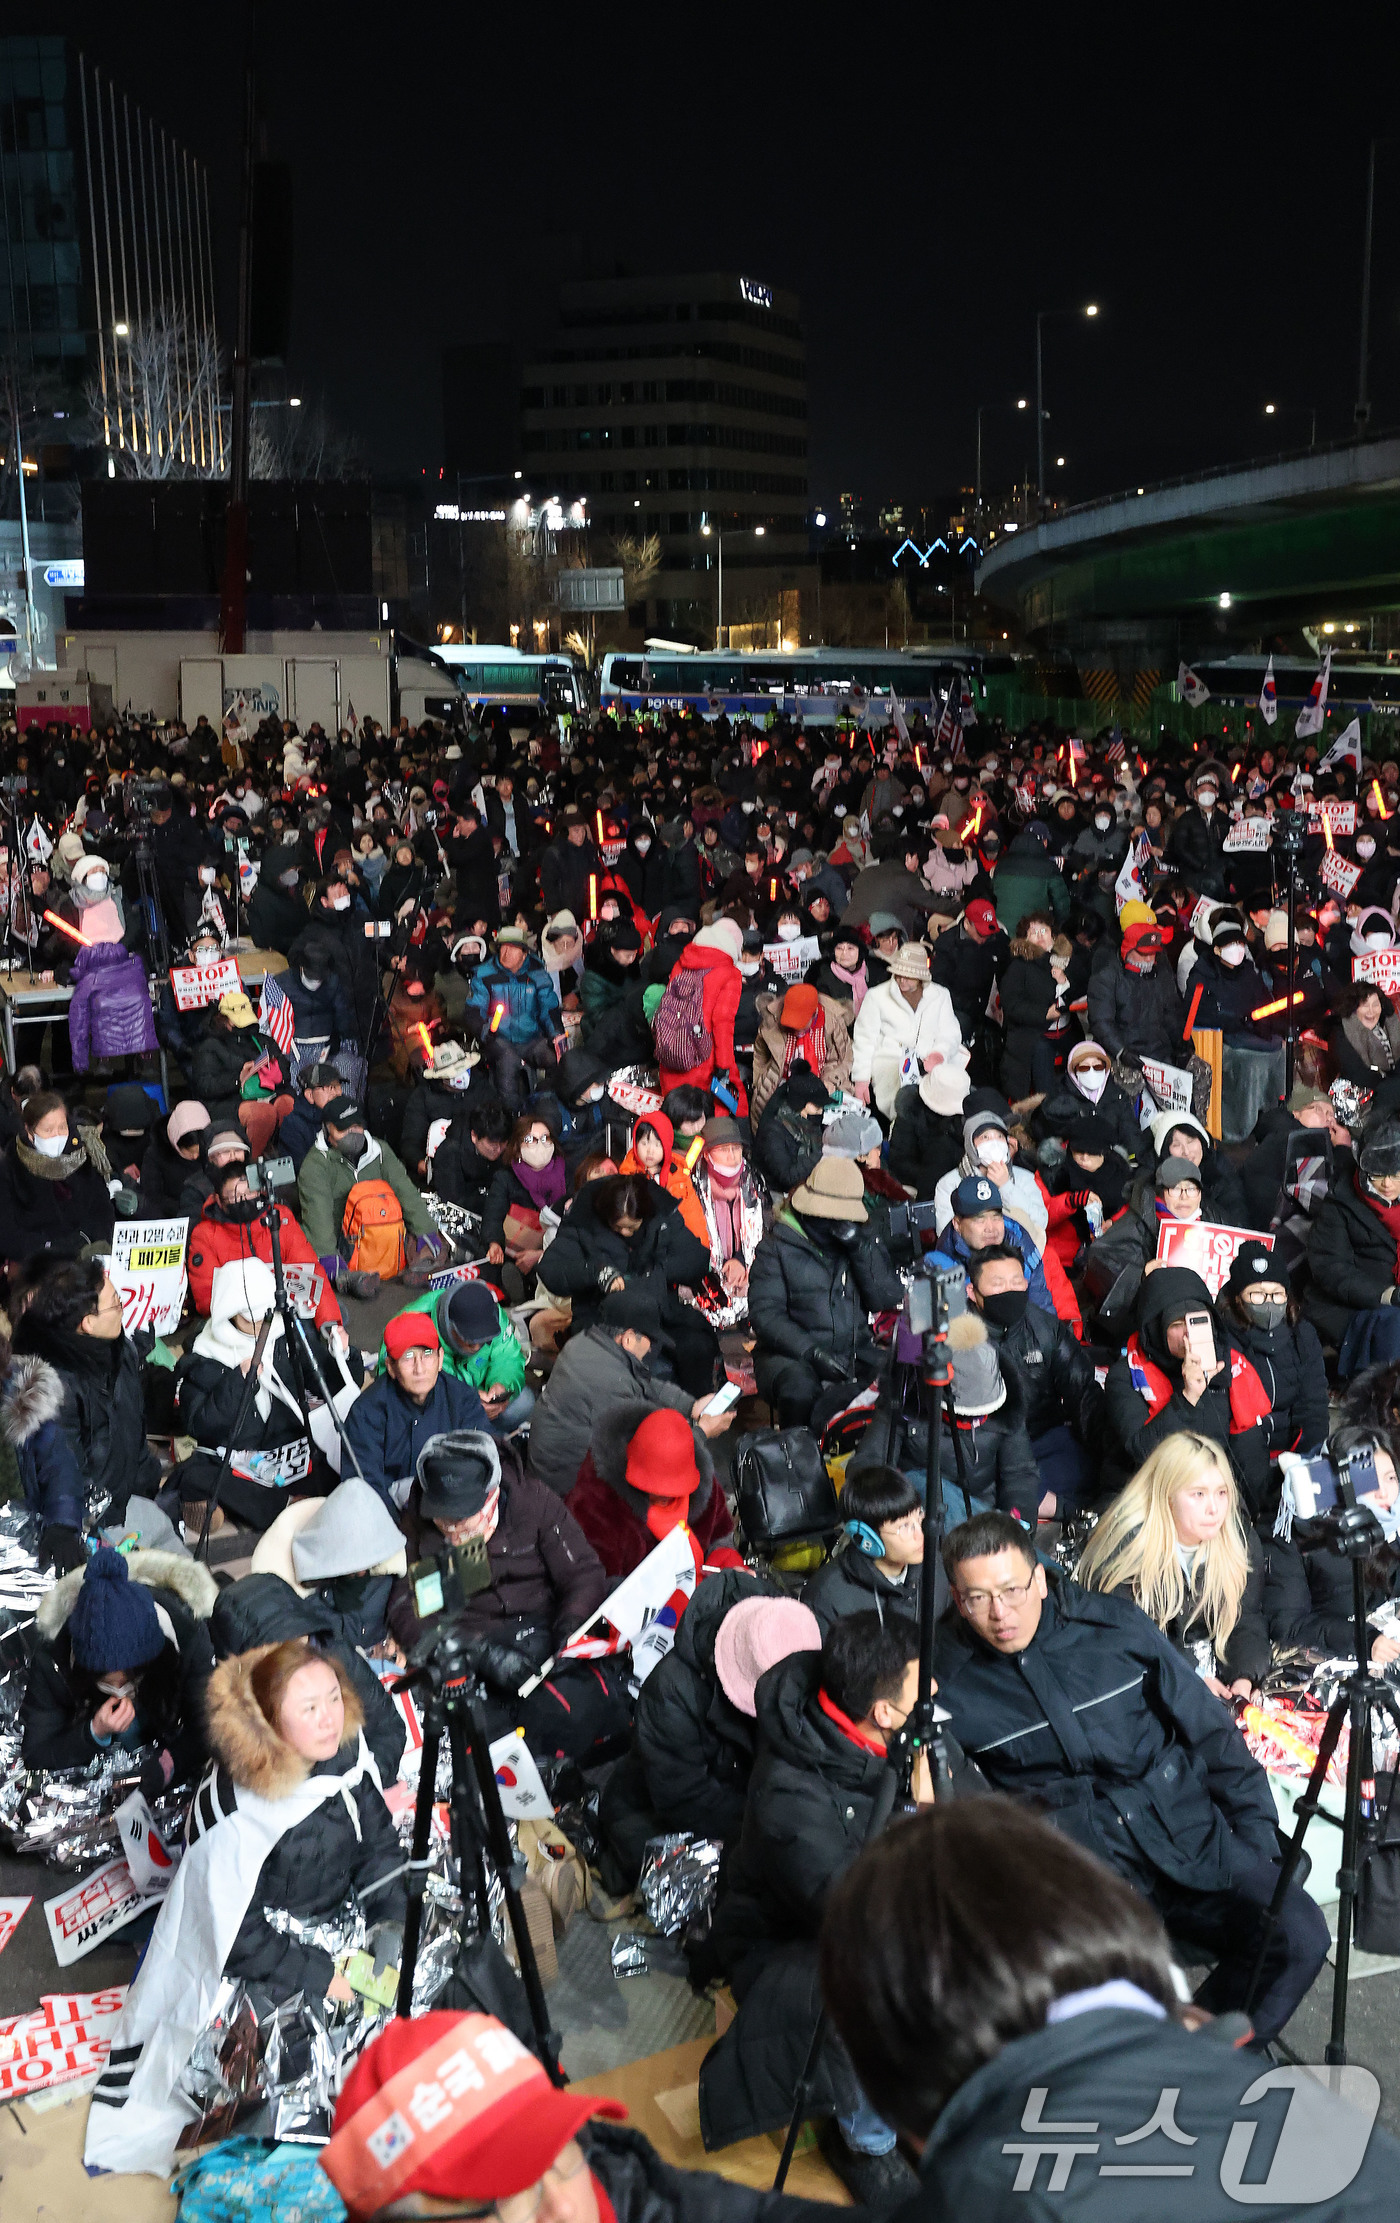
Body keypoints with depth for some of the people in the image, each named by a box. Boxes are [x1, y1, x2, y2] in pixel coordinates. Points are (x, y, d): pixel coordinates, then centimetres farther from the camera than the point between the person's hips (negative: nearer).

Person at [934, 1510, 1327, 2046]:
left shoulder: (1117, 1625, 4)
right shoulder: (948, 1683, 0)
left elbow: (1208, 1727, 12)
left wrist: (1257, 1830, 5)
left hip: (1186, 1834, 3)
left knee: (1300, 1936, -17)